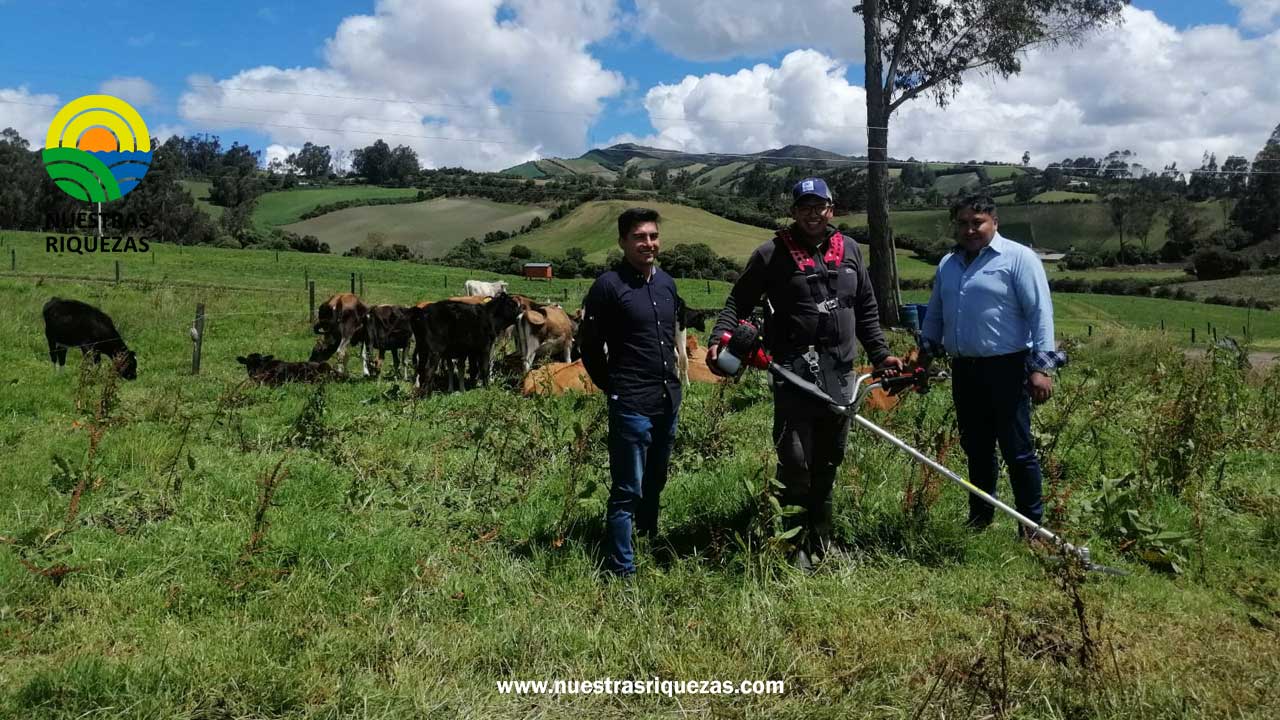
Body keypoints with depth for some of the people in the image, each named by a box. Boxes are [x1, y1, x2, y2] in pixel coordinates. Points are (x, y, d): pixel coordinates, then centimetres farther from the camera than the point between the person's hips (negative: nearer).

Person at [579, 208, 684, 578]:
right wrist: (615, 388, 0)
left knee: (655, 484, 19)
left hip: (669, 401, 6)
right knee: (628, 492, -3)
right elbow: (590, 346, -6)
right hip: (631, 407, -6)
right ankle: (622, 569, 6)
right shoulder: (609, 285, -11)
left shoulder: (666, 283, 9)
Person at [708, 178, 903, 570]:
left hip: (839, 376, 5)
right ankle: (796, 545, 7)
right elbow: (739, 301, 2)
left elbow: (866, 309, 19)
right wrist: (719, 338, -13)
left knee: (827, 463, 14)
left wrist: (880, 354, 14)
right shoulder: (771, 254, -1)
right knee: (795, 462, -8)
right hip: (793, 374, -4)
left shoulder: (849, 250, 11)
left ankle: (819, 542, 30)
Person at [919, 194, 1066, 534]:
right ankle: (979, 517, 28)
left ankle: (1032, 526, 10)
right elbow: (934, 315, 24)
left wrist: (1041, 366, -17)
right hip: (964, 371, 6)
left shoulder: (1018, 258, -6)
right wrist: (926, 354, 18)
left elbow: (1041, 313, -12)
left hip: (1005, 369, -6)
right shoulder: (947, 264, 15)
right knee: (976, 448, 15)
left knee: (1017, 451, -1)